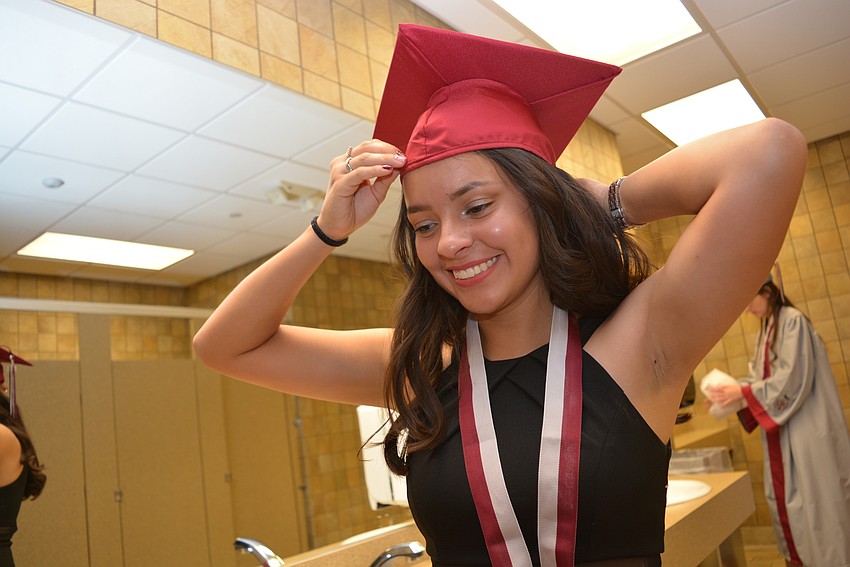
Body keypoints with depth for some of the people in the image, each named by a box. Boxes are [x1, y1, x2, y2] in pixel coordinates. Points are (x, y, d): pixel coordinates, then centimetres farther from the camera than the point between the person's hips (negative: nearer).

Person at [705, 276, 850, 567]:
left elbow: (793, 377, -19)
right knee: (782, 495, 11)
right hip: (779, 427, 8)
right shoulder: (766, 330, 13)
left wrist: (743, 392, -21)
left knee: (812, 495, 1)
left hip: (803, 425, -8)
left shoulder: (793, 320, -12)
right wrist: (733, 390, -4)